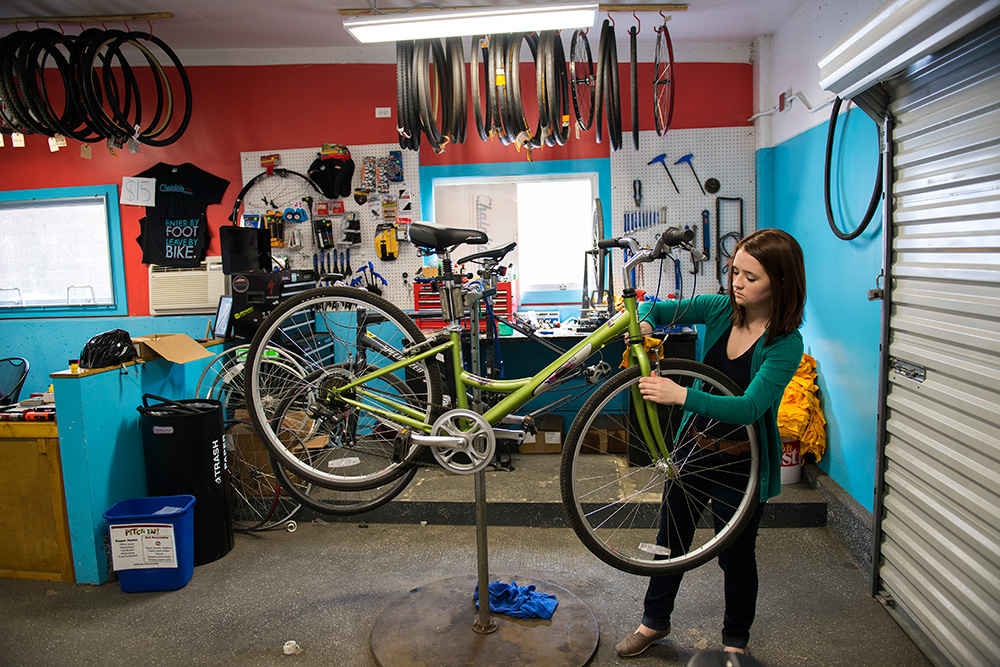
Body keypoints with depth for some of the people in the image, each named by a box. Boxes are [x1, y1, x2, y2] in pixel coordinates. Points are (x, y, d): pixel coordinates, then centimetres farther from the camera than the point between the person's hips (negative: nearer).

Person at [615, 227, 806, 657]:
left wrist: (680, 394, -43)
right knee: (671, 538, 18)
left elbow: (748, 408, -32)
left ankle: (735, 642, 39)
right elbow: (656, 308, 3)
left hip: (743, 461, -4)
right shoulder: (720, 309, -7)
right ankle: (655, 621, 41)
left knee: (736, 556, 12)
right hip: (695, 445, 5)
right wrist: (644, 323, -21)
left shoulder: (785, 344, -20)